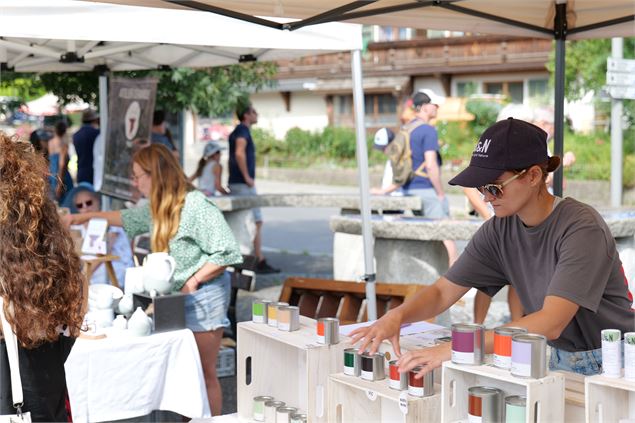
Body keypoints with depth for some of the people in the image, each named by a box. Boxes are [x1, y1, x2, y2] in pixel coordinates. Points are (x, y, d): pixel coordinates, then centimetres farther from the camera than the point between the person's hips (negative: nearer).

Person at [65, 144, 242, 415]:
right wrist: (87, 217, 32)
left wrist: (193, 281, -16)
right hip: (175, 299, 7)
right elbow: (129, 218, 29)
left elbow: (227, 252, -20)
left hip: (203, 298, -7)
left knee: (203, 373, 0)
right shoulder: (158, 207, 8)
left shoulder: (195, 205, -18)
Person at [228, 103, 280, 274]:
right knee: (256, 222, -8)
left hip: (236, 183, 10)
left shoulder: (238, 131, 19)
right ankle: (260, 262, -7)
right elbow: (239, 153, -26)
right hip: (243, 184, -10)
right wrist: (247, 177, -21)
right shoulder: (243, 130, -11)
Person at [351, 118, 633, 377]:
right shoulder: (499, 230, 0)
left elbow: (550, 323, -29)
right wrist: (397, 316, -19)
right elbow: (442, 292, 2)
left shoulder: (581, 228, -20)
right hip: (554, 359, 5)